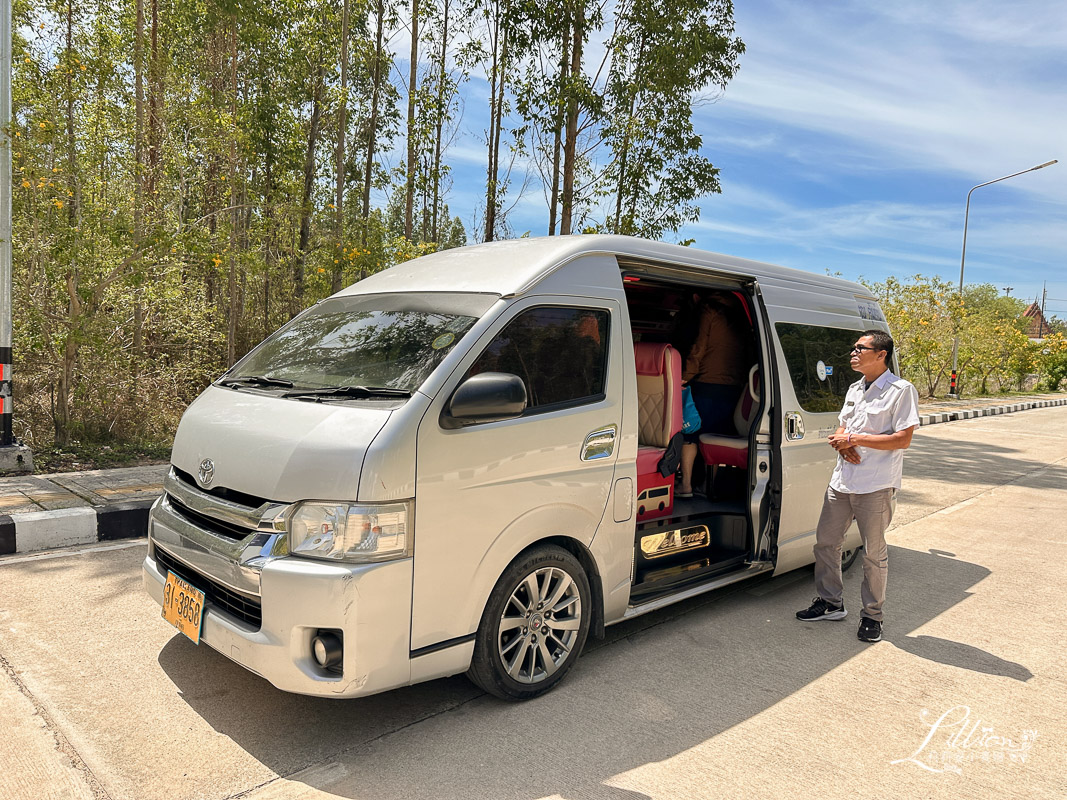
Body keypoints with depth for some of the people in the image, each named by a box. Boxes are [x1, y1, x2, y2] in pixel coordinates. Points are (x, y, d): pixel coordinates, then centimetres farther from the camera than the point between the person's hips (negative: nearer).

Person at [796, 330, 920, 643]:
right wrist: (842, 444, -4)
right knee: (825, 541, 11)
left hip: (876, 487, -7)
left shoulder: (901, 390, -8)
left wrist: (855, 439, -17)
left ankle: (872, 615, 18)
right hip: (842, 481, 7)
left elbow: (903, 439, -15)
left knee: (874, 553, 3)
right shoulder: (854, 389, 16)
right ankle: (831, 602, 26)